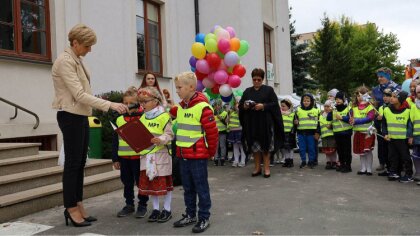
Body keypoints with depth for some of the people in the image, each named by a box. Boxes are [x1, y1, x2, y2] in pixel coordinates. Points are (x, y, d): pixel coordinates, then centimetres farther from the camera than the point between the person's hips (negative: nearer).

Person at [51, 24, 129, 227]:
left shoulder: (76, 60, 13)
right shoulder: (65, 61, -14)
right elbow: (79, 95, -22)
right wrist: (110, 105, -25)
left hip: (81, 116, 9)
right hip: (70, 117, -9)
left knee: (80, 163, 10)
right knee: (72, 163, -2)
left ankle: (78, 206, 19)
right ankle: (71, 209, 8)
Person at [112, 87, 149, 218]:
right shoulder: (119, 120, 7)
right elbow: (115, 141, 10)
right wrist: (115, 158, 7)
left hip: (139, 157, -4)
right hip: (124, 157, 5)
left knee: (141, 182, 6)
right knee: (127, 182, 15)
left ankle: (142, 205, 21)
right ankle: (129, 205, 29)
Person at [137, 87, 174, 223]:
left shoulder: (164, 116, -9)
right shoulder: (143, 118, 12)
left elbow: (169, 134, -12)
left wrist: (161, 139, -29)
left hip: (161, 154, -6)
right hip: (146, 155, 7)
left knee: (164, 182, 4)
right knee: (149, 182, 11)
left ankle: (167, 209, 18)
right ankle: (156, 209, 26)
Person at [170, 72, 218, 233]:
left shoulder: (202, 107, -17)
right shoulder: (180, 107, 7)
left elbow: (212, 132, -14)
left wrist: (211, 152, -6)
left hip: (198, 156, -7)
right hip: (182, 155, 8)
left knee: (201, 188, 4)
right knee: (187, 188, 16)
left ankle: (204, 218, 16)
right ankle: (190, 215, 30)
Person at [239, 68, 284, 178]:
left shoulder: (269, 90, 3)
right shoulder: (247, 91, 12)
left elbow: (275, 104, -3)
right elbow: (240, 105, 11)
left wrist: (263, 106, -17)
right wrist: (245, 106, -11)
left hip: (265, 123, -3)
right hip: (251, 123, 3)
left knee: (265, 145, 0)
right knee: (254, 146, 6)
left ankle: (266, 168, 10)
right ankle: (257, 168, 17)